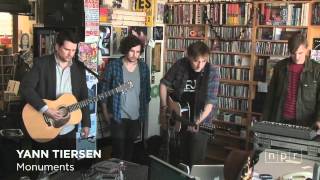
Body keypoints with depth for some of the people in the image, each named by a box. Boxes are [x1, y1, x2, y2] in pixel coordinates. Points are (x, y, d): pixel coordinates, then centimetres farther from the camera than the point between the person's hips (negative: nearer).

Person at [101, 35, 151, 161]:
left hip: (136, 116, 4)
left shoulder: (144, 67, 2)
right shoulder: (113, 65, -8)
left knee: (130, 149, 15)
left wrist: (144, 110, 11)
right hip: (118, 116, -3)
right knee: (118, 150, -1)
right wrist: (106, 112, -5)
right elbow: (105, 89, -4)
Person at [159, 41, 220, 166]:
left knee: (194, 162, 6)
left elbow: (210, 102, -17)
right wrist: (164, 108, -3)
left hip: (200, 121, -2)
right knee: (175, 159, 17)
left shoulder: (212, 72, -16)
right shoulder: (180, 65, -10)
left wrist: (198, 122, -25)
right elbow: (164, 83, 3)